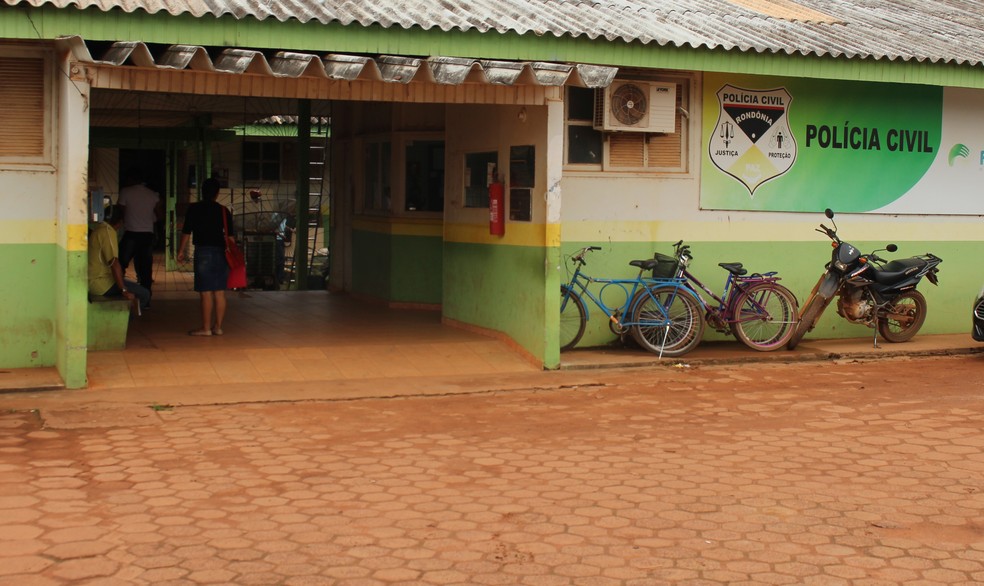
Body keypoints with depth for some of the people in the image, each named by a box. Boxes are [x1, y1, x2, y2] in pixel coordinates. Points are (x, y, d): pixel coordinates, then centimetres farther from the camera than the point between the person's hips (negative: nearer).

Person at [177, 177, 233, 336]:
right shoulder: (224, 210, 7)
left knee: (205, 292, -4)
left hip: (203, 251, -4)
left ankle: (206, 328, -3)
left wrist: (181, 251, 10)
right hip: (221, 252, 4)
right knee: (219, 292, 6)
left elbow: (186, 232, 0)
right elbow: (230, 235, 7)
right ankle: (218, 326, 10)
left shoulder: (194, 209, -1)